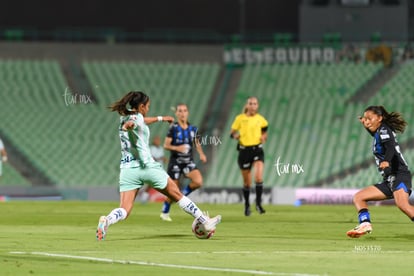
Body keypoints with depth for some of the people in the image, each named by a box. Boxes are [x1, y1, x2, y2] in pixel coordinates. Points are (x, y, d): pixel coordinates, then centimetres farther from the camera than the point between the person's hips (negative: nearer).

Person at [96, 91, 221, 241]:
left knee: (124, 211, -7)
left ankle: (107, 220, -39)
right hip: (146, 166, -6)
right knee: (177, 195, 12)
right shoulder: (136, 117, -7)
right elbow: (131, 123, -32)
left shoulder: (125, 118, 17)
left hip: (127, 169, 6)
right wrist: (128, 125, -56)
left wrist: (160, 118, 52)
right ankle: (205, 222, 24)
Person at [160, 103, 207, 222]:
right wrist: (176, 148, -27)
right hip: (175, 162, -3)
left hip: (188, 161, 3)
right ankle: (164, 213, 22)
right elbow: (166, 145, -8)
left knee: (198, 182, -21)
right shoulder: (173, 128, -8)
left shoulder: (193, 128, 5)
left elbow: (197, 143, 17)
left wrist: (201, 154, -1)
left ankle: (183, 195, 8)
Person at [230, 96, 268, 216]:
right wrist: (235, 135, -16)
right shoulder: (240, 118, 0)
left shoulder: (261, 119, 4)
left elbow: (264, 133, 16)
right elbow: (232, 133, 7)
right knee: (247, 182, 8)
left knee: (259, 177, -20)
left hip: (257, 150, 0)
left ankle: (258, 203, -7)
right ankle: (247, 205, 27)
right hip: (244, 151, 0)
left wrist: (263, 138, -6)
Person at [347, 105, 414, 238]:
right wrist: (366, 126, 42)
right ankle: (365, 224, -14)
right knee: (358, 197, 6)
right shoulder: (379, 132, 21)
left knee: (402, 204, -35)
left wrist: (386, 161, -42)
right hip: (389, 181, 10)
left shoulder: (384, 130, -4)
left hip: (400, 175, -10)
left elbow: (391, 147, -24)